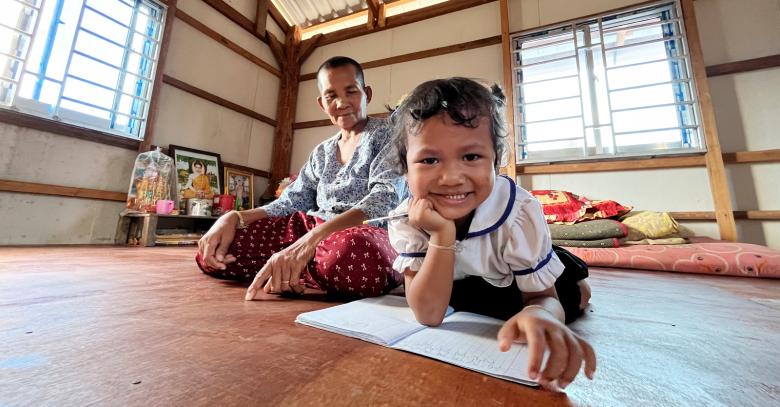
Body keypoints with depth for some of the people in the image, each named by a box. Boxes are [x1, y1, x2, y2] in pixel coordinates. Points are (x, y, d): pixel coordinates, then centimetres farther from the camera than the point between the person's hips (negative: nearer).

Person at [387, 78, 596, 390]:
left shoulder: (520, 212, -33)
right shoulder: (406, 220, -31)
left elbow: (542, 297, -24)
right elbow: (428, 315, -31)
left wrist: (540, 315, -49)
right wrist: (443, 235, -44)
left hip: (515, 283, -3)